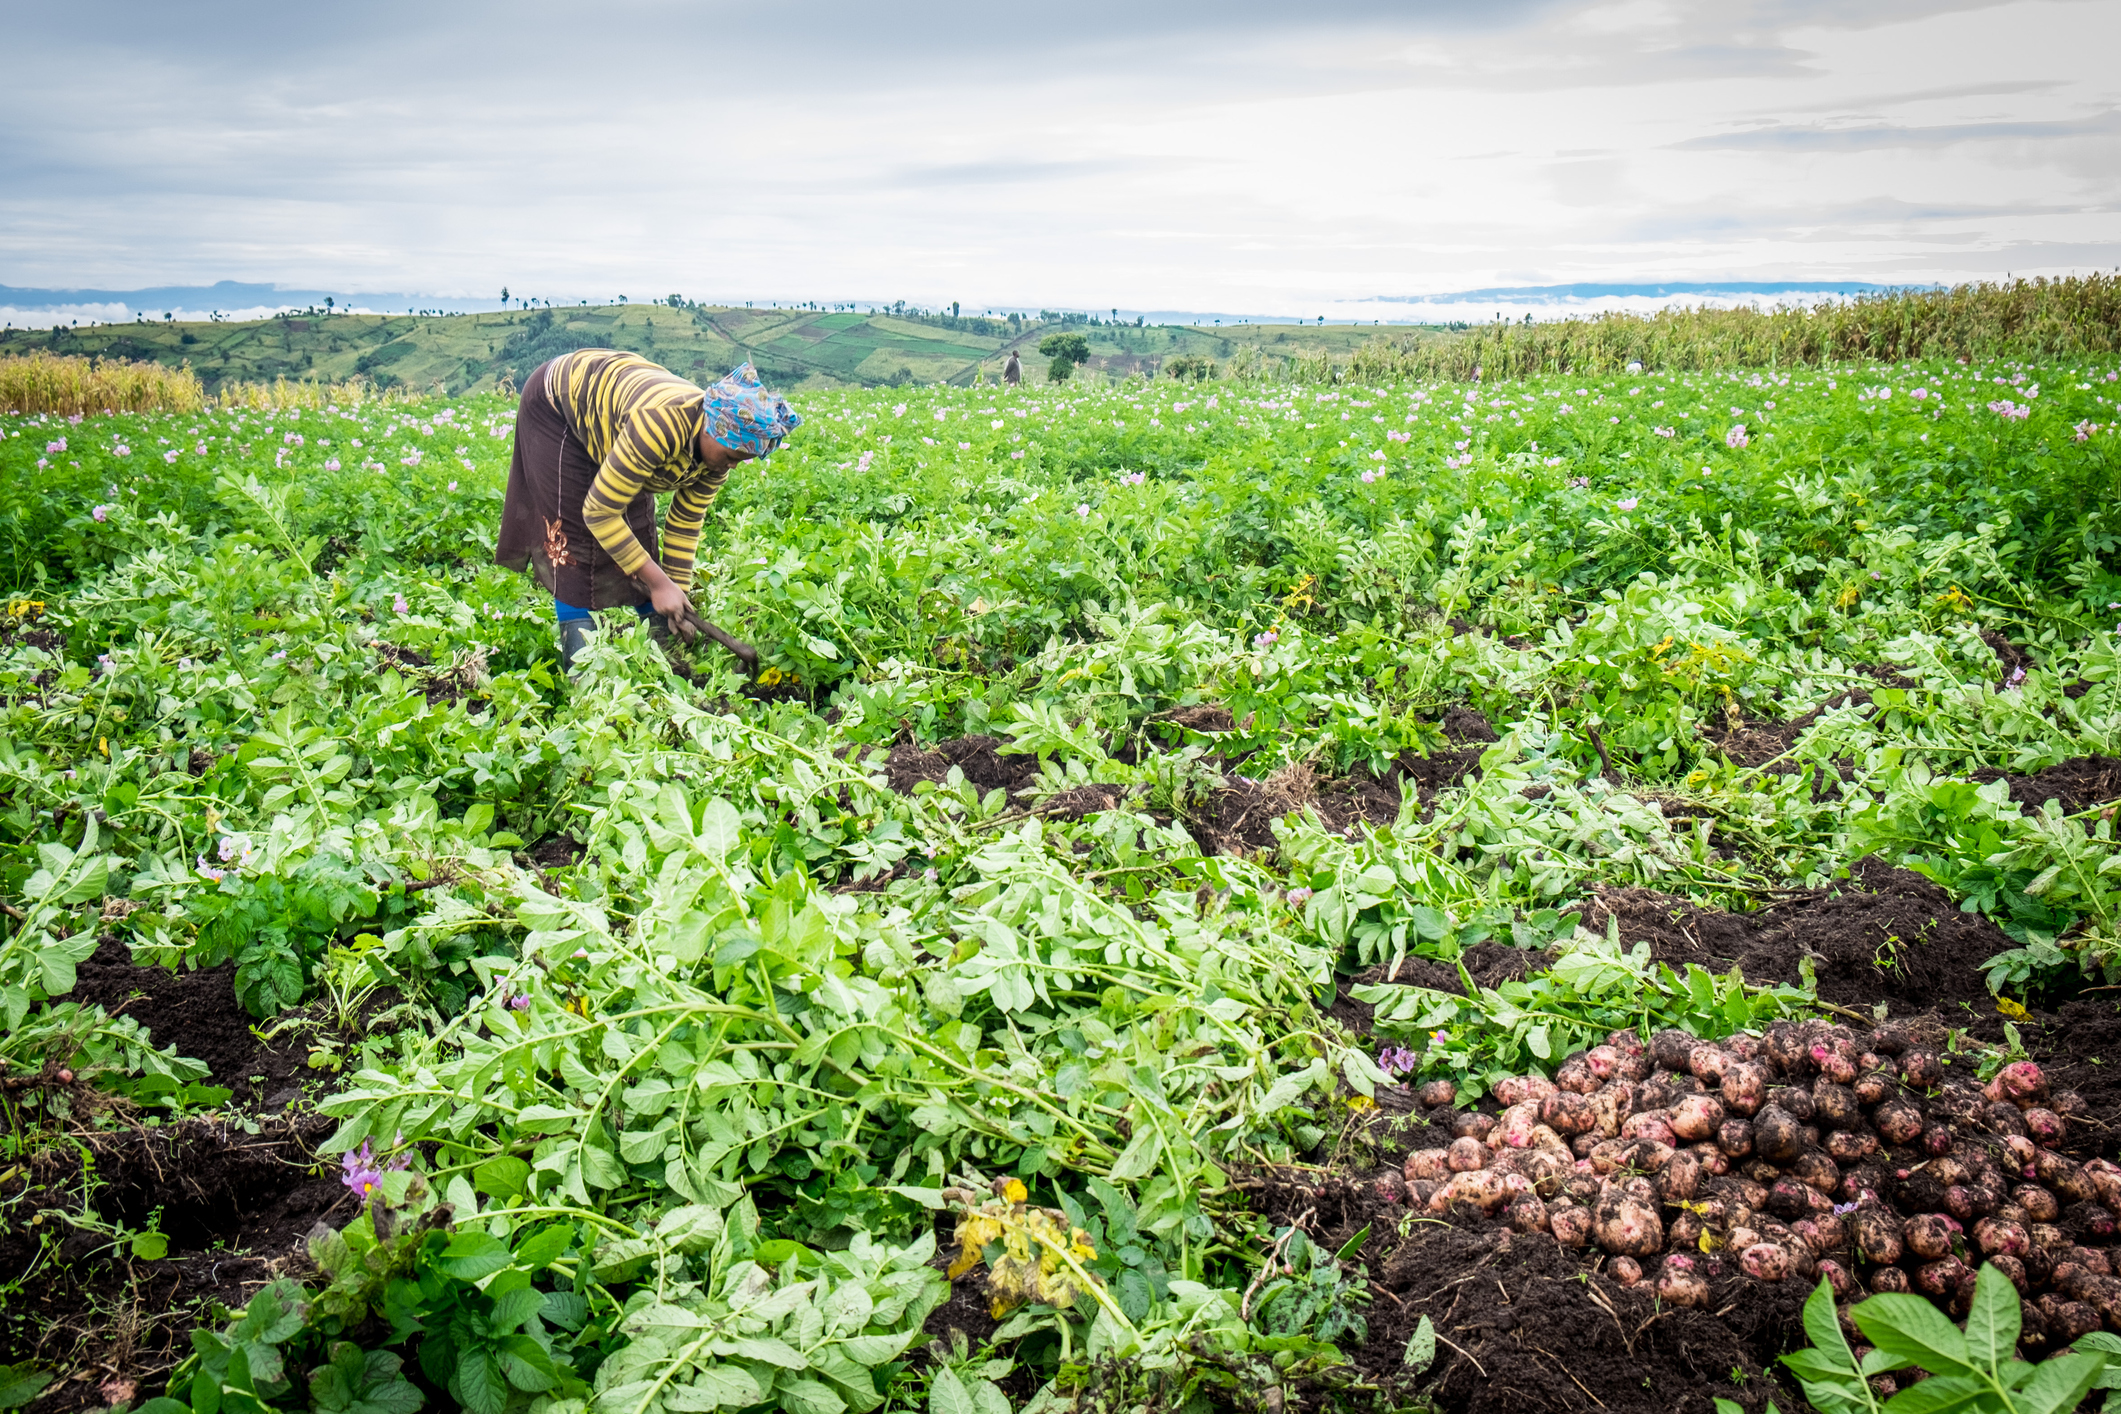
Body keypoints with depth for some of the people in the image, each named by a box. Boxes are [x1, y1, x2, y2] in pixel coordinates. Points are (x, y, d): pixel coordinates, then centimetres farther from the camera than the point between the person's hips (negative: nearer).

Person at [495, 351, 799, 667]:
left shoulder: (719, 451, -21)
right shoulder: (662, 426, -44)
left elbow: (685, 524, -8)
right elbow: (598, 512, -37)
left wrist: (678, 593, -12)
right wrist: (659, 583, -32)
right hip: (558, 402, -7)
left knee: (637, 527, 1)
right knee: (570, 531, -11)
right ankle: (577, 658, -7)